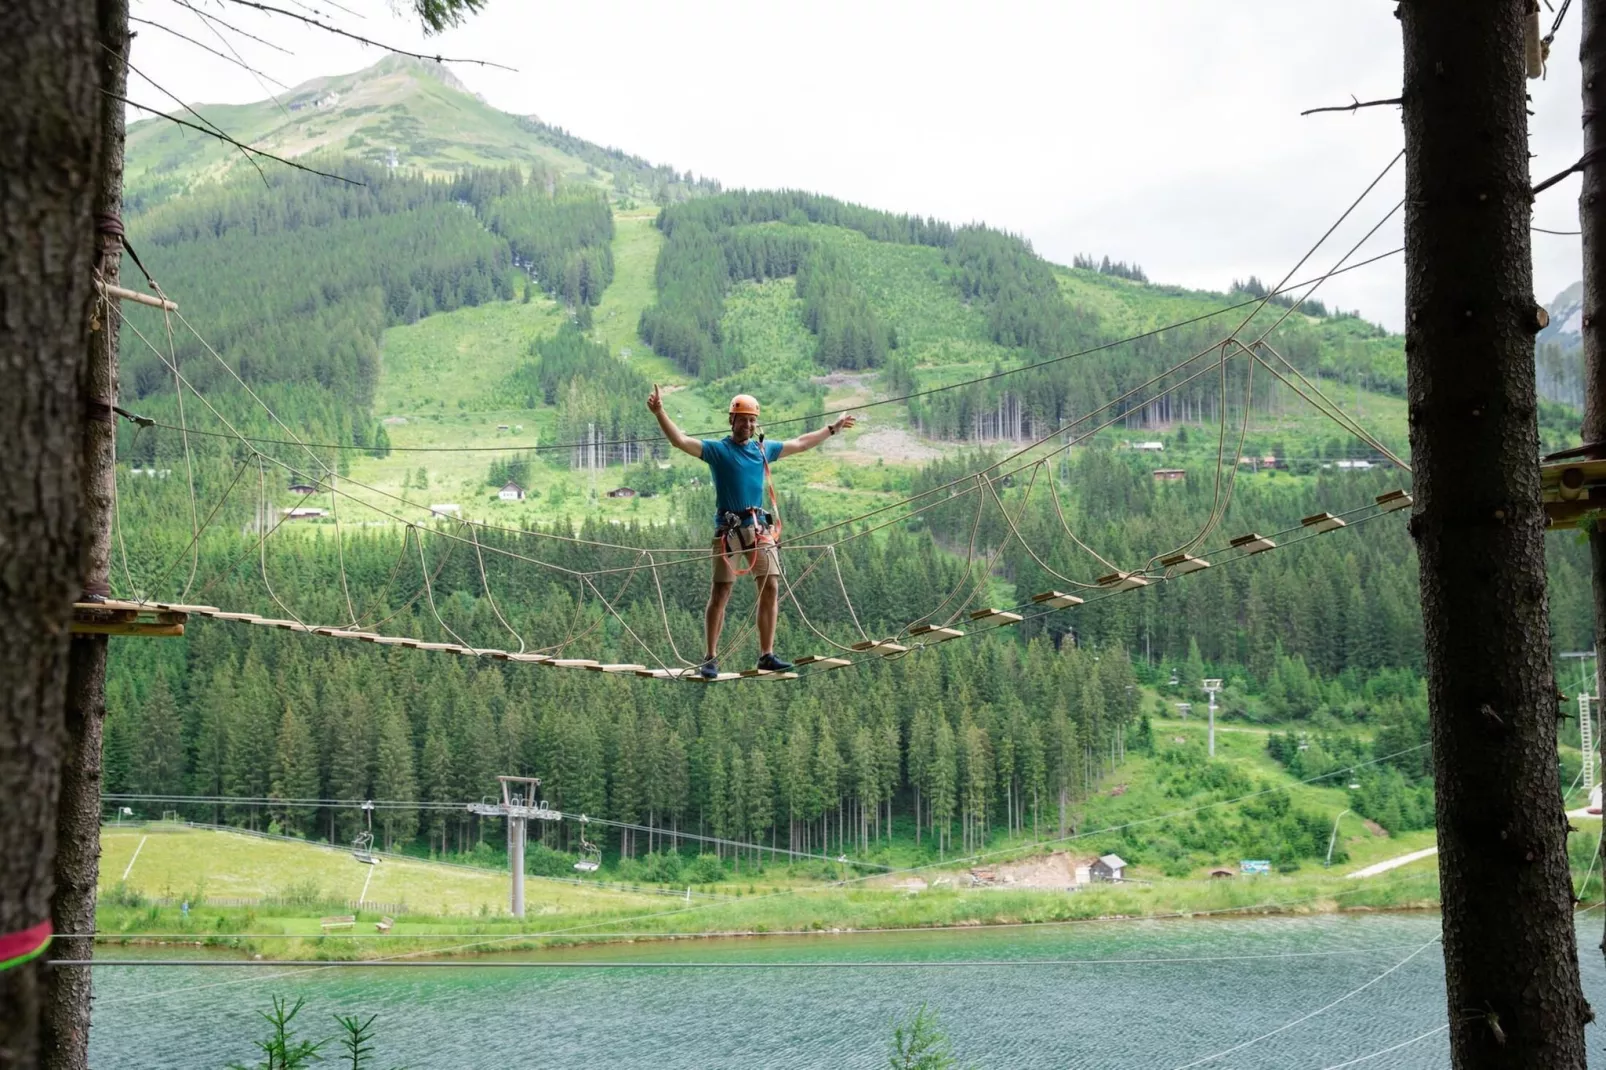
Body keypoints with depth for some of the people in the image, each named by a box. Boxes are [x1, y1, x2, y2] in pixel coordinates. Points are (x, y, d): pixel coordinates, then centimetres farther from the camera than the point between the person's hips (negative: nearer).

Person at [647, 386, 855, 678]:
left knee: (771, 588, 1)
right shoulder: (717, 449, -1)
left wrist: (833, 429, 36)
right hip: (729, 530, -5)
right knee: (720, 593, -5)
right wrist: (659, 413, -28)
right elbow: (680, 441, -14)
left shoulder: (763, 449, 14)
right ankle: (710, 659, 1)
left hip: (758, 527, 5)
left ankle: (766, 655, 8)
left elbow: (800, 443, 29)